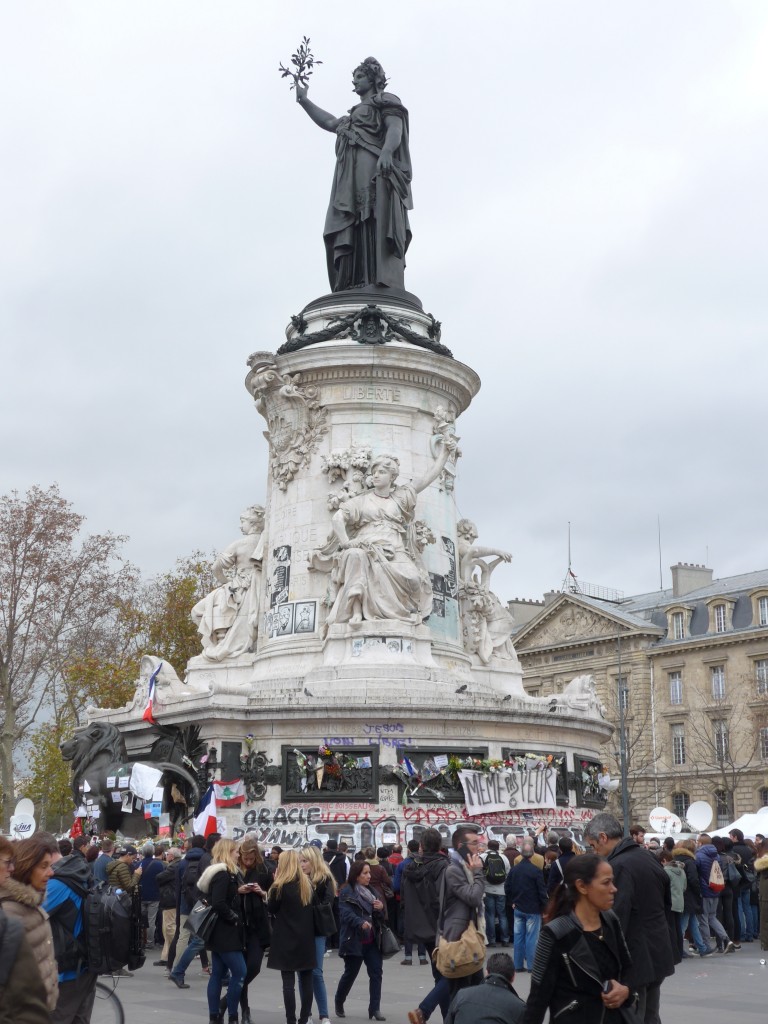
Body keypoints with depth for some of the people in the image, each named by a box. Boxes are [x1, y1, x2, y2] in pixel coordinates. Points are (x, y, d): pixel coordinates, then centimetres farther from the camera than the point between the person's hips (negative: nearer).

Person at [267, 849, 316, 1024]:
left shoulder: (280, 886, -12)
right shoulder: (308, 884, 6)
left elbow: (271, 908, -1)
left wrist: (273, 887, 0)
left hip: (286, 939, -5)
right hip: (306, 938, 5)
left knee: (289, 982, -2)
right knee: (306, 981, 8)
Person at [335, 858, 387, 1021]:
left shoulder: (372, 891, 14)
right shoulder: (346, 891, -8)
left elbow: (381, 916, 19)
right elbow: (346, 913, -22)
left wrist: (381, 908, -4)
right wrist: (361, 923, -38)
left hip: (372, 941, 6)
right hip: (354, 940, -5)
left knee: (376, 973, -3)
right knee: (350, 974, 7)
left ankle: (375, 1009, 1)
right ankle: (339, 1002, 30)